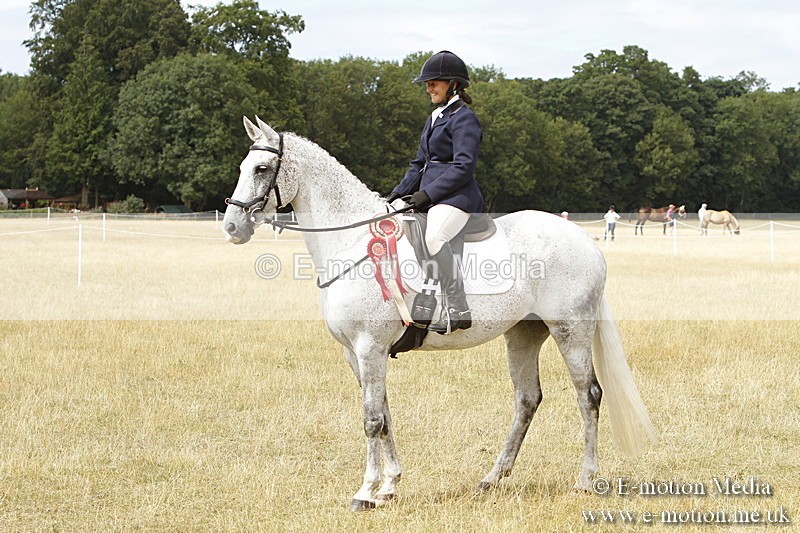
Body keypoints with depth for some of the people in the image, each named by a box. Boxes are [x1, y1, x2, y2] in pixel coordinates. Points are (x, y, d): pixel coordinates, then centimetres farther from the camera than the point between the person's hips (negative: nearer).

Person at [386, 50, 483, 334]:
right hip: (431, 199, 10)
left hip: (456, 196, -10)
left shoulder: (464, 118, -7)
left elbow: (463, 167, -16)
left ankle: (457, 309, -34)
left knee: (434, 236, -35)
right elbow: (419, 163, 23)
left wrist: (428, 193, -21)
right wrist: (399, 192, 9)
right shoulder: (435, 118, 21)